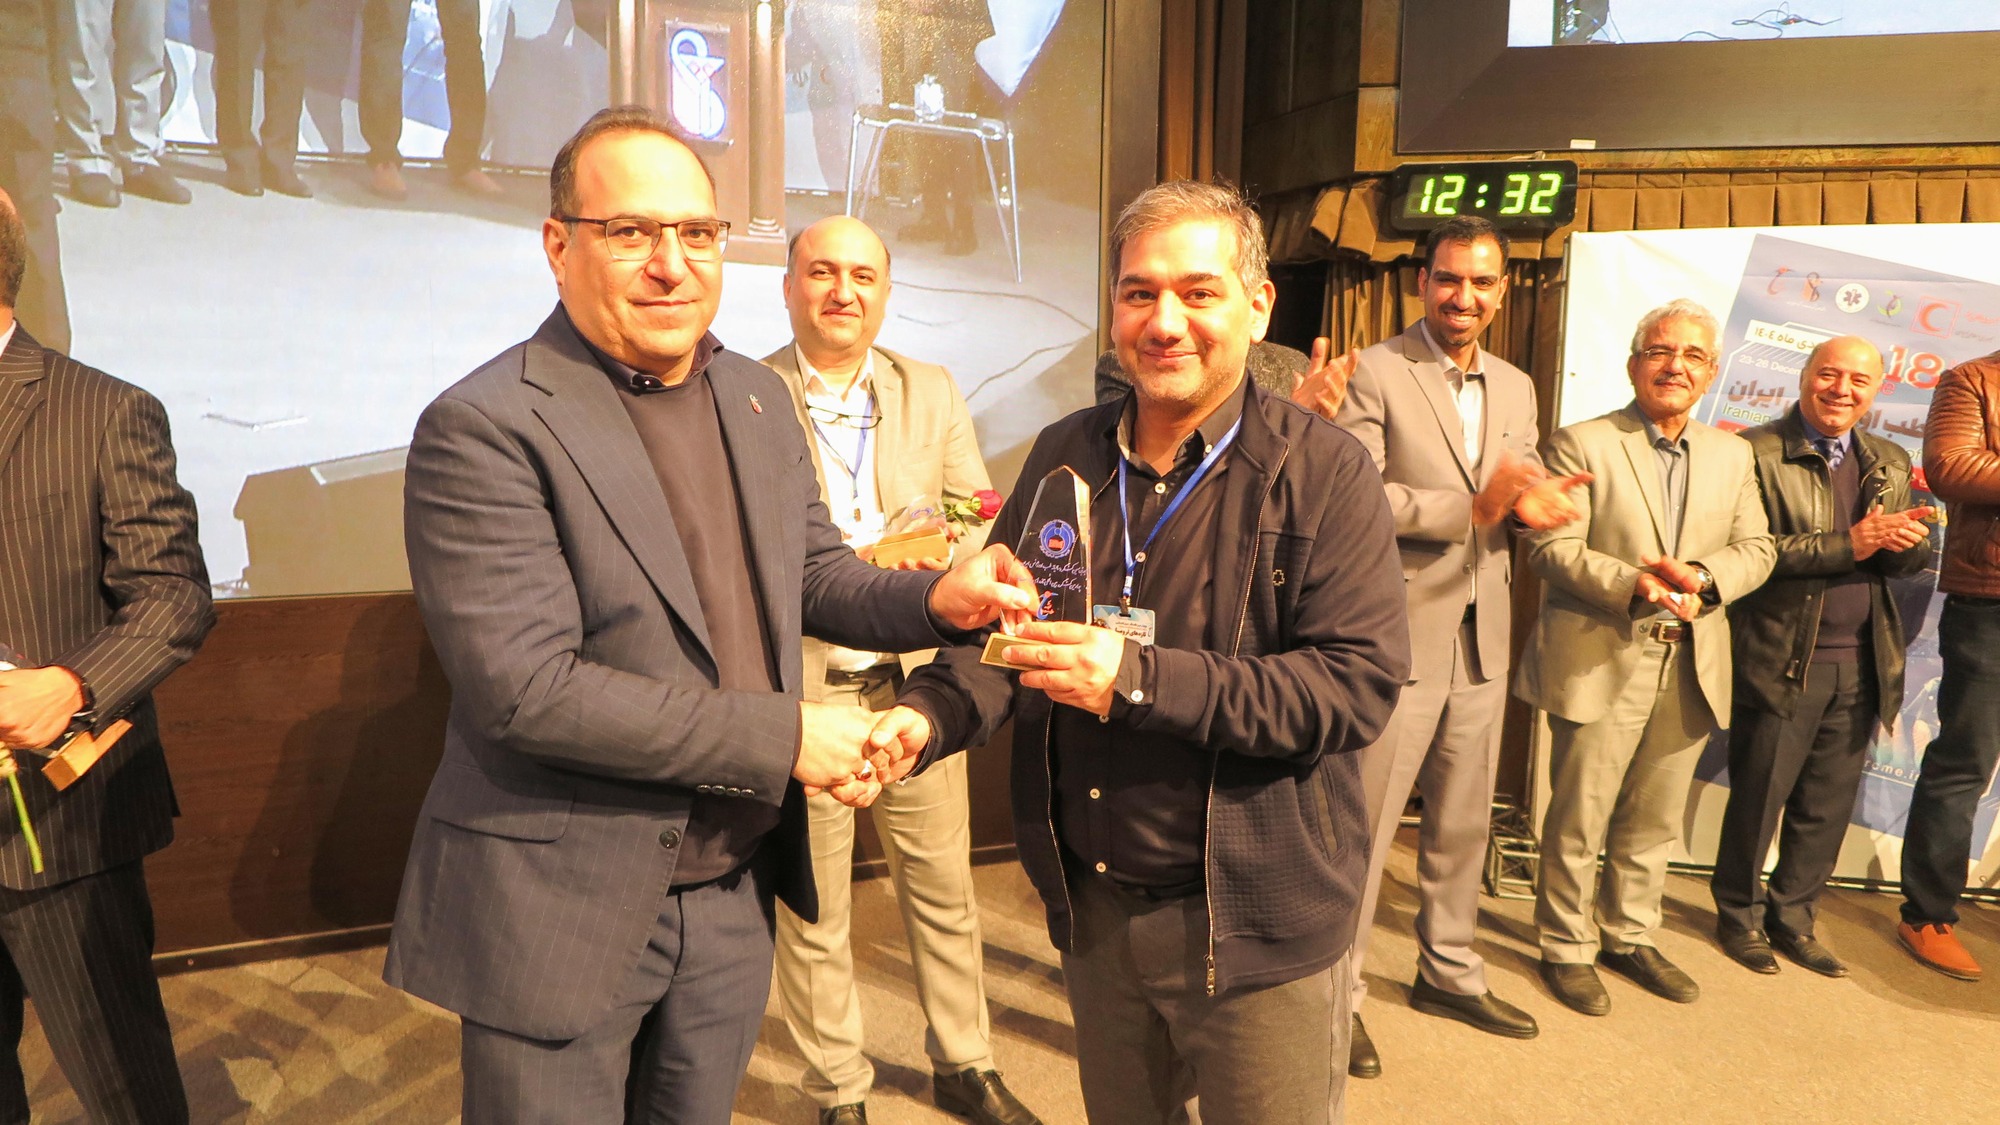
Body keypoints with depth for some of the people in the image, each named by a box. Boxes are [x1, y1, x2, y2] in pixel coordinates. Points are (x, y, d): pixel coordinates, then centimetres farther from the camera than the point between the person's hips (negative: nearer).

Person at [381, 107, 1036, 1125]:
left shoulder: (758, 398, 5)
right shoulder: (481, 430, -17)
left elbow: (814, 575, 12)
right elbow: (524, 689, -23)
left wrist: (935, 599, -9)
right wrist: (782, 737, -20)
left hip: (734, 894, 6)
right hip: (564, 914, -5)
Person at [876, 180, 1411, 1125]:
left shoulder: (1323, 472, -12)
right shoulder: (1063, 458, 3)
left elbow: (1360, 683, -20)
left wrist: (1140, 679, -28)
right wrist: (926, 717, -15)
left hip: (1256, 932, -4)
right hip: (1092, 908, 5)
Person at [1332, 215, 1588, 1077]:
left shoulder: (1515, 387, 13)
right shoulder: (1375, 374, -9)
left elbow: (1520, 496, 16)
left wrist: (1531, 502, -7)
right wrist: (1470, 508, -25)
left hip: (1482, 640, 7)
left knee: (1464, 822, 19)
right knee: (1366, 826, 2)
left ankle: (1449, 972, 37)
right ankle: (1339, 994, 18)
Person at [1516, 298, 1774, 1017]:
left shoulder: (1733, 455, 13)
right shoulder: (1581, 444, -4)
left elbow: (1756, 548, 10)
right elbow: (1551, 547, -12)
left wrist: (1702, 576, -11)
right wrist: (1633, 583, -25)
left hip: (1692, 667, 5)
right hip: (1600, 663, -5)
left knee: (1654, 821, 16)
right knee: (1579, 820, 4)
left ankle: (1630, 937, 34)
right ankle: (1567, 948, 20)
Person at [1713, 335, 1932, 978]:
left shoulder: (1891, 465, 13)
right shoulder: (1756, 453, -8)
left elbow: (1914, 559, 11)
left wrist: (1907, 543, -12)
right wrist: (1847, 546, -21)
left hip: (1862, 663, 6)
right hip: (1783, 660, -5)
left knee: (1828, 806, 13)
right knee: (1758, 798, 7)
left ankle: (1794, 919, 29)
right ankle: (1740, 915, 25)